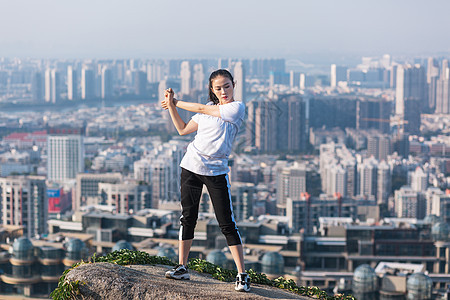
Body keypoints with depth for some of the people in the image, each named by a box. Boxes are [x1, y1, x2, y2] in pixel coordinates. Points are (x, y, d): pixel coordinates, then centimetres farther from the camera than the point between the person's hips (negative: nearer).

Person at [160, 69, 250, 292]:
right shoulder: (209, 108, 12)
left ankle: (242, 275, -1)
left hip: (217, 171, -5)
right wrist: (171, 106, 8)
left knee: (227, 224, -6)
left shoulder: (237, 108, -6)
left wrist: (176, 102, 7)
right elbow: (183, 130, 18)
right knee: (187, 217, 7)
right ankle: (182, 267, 16)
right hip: (191, 165, 5)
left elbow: (202, 109, -6)